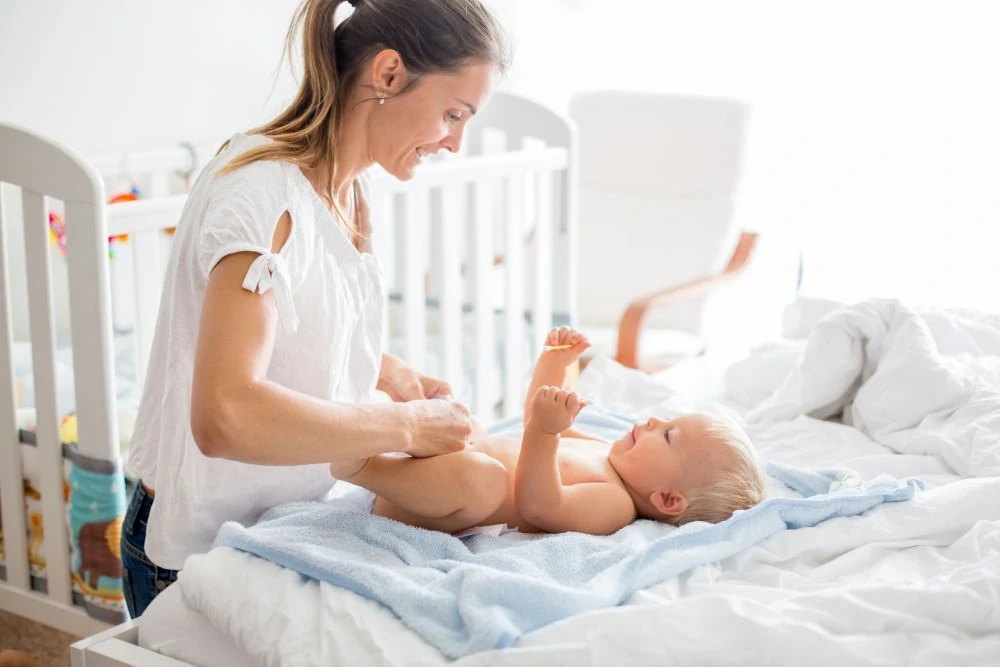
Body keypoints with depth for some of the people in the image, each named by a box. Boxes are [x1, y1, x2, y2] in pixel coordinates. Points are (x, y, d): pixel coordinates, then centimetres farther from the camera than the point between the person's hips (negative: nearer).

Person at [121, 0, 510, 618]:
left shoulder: (348, 188, 3)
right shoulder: (266, 192, -26)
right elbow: (224, 416, -39)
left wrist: (393, 374, 1)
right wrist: (405, 425, -28)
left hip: (289, 530, 8)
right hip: (199, 556, -8)